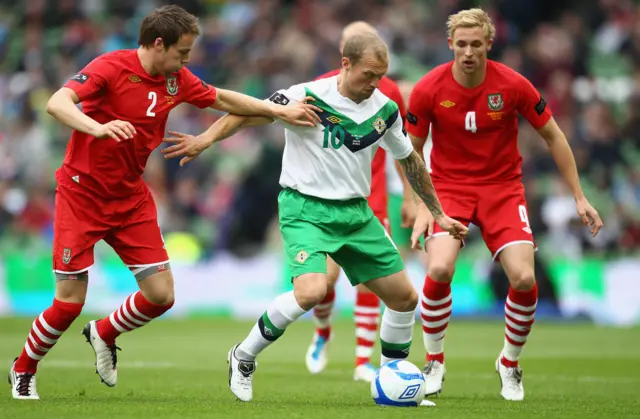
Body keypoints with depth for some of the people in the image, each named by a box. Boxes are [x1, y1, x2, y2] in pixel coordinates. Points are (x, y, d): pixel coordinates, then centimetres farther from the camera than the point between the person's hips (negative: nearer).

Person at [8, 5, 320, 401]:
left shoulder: (177, 80, 1)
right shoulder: (111, 67, -19)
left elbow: (222, 99, 18)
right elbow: (57, 103, -31)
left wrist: (279, 110, 13)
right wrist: (97, 127, -48)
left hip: (131, 197, 6)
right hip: (82, 193, -6)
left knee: (161, 294, -2)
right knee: (70, 302, -7)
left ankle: (104, 335, 27)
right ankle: (23, 371, 18)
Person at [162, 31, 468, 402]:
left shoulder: (385, 110, 2)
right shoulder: (309, 97, -14)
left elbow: (410, 161, 16)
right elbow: (249, 113, -17)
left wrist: (439, 215, 21)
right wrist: (207, 138, -35)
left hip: (355, 213, 6)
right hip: (306, 209, -6)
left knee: (405, 297, 5)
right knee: (311, 291, -29)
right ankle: (244, 358, -6)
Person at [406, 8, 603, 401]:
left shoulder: (514, 85, -12)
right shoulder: (429, 89, -12)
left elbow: (554, 136, 0)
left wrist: (579, 197, 0)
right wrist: (421, 207, -10)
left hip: (503, 188, 1)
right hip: (449, 188, -1)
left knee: (524, 279, -16)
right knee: (440, 270, -24)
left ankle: (510, 364, 12)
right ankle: (435, 363, 0)